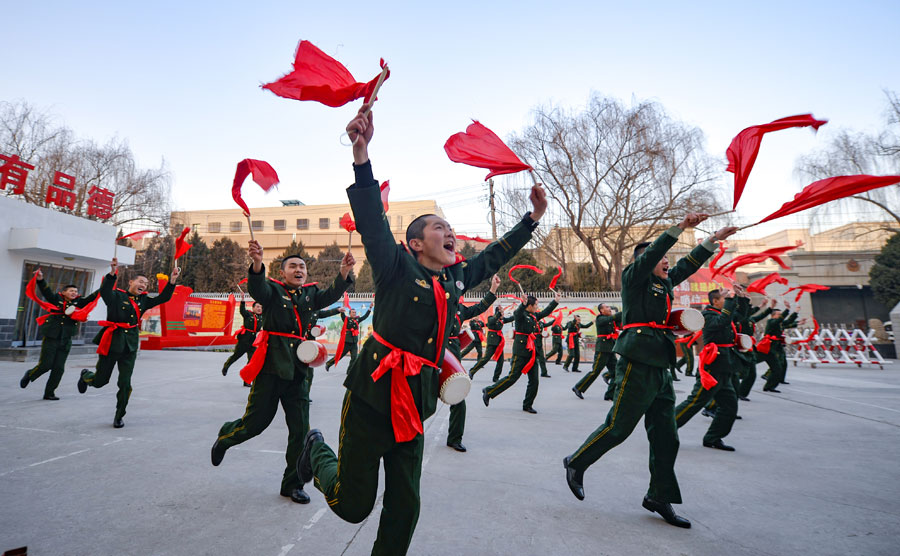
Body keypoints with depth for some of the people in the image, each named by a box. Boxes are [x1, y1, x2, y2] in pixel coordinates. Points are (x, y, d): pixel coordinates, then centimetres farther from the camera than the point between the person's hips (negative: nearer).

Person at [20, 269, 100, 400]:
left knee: (59, 368, 2)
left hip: (65, 341, 3)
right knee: (45, 365, -2)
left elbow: (91, 298, -3)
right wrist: (40, 280, -26)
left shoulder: (78, 303, 8)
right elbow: (46, 291, -10)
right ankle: (29, 375, 32)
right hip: (51, 339, -3)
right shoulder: (57, 299, 2)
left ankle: (49, 393, 14)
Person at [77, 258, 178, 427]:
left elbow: (163, 298, 5)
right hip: (112, 342, -3)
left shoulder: (143, 300, 10)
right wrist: (113, 273, -40)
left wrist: (172, 281, -7)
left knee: (125, 384, 0)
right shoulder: (117, 296, -4)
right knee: (100, 381, 12)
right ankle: (85, 376, 49)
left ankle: (119, 417, 15)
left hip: (130, 345, 3)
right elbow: (104, 290, -24)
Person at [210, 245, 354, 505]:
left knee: (300, 429, 3)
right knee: (256, 422, 7)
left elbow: (331, 294, -7)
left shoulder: (310, 294, 10)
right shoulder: (273, 290, 0)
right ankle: (225, 437, 43)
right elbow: (256, 288, -22)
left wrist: (344, 271, -26)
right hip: (271, 366, -3)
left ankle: (292, 484, 19)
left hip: (298, 369, 4)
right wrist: (257, 263, -43)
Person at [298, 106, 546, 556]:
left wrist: (533, 218, 22)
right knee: (352, 505, 8)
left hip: (413, 404, 5)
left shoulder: (455, 279, 9)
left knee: (404, 509, 11)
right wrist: (361, 151, -28)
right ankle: (318, 452, 36)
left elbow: (495, 256, 21)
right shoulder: (396, 268, -7)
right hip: (372, 396, -5)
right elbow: (371, 220, -19)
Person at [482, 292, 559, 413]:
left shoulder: (534, 316, 13)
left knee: (534, 380, 6)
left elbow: (546, 312, 27)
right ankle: (488, 392, 7)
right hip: (520, 350, -8)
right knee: (513, 377, -7)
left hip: (531, 351, 8)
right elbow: (517, 313, -33)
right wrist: (523, 304, -51)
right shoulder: (521, 314, -10)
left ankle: (527, 405, 17)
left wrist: (556, 300, 26)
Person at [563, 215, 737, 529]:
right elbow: (651, 254, -16)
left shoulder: (664, 282, 20)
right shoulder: (634, 277, -2)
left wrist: (714, 239, 26)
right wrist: (680, 227, -18)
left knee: (665, 437, 9)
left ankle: (659, 497, 21)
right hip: (637, 364, -8)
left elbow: (688, 265, 29)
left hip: (660, 369, 9)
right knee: (618, 427, -5)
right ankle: (576, 463, 15)